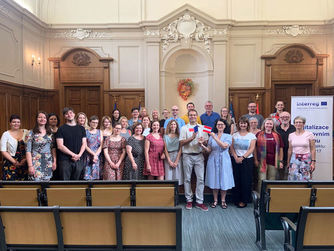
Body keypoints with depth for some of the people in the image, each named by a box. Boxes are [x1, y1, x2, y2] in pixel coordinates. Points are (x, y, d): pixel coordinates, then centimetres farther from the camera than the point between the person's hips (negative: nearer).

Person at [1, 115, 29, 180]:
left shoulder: (26, 132, 6)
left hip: (24, 163, 1)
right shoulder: (6, 134, 2)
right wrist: (14, 161, -11)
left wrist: (25, 159, -9)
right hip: (11, 164, -1)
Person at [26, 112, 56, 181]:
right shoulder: (32, 133, -1)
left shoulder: (50, 133, 9)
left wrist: (54, 161, 4)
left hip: (48, 163, 3)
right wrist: (30, 166, -11)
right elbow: (28, 150, -5)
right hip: (36, 163, -3)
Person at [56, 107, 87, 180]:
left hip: (79, 160, 3)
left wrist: (79, 155, -8)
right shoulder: (61, 129, 2)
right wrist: (73, 154, -13)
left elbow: (84, 143, 9)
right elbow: (60, 146, -6)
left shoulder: (81, 128, 12)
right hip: (65, 160, -3)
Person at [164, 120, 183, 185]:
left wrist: (176, 161, -8)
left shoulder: (179, 136, 7)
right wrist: (169, 161, -6)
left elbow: (180, 149, 1)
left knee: (177, 177, -3)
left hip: (177, 157, 0)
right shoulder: (166, 136, 8)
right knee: (169, 177, -3)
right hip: (168, 157, 0)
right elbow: (165, 149, 3)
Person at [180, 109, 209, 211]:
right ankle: (189, 200, 17)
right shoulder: (184, 128, 4)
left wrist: (202, 141, -10)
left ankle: (199, 201, 8)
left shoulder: (202, 127, 12)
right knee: (187, 179, 5)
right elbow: (181, 143, -5)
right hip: (187, 156, -2)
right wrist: (192, 138, -15)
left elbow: (206, 141, 13)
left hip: (199, 155, 2)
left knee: (200, 179, -1)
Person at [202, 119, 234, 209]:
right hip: (213, 160, 2)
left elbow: (224, 146, -16)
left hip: (224, 161, -2)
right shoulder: (212, 136, 8)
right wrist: (202, 145, -13)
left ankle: (223, 201, 17)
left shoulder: (228, 136, 2)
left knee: (224, 180, 2)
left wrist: (215, 137, -19)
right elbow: (209, 150, 5)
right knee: (214, 180, 5)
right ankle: (215, 200, 18)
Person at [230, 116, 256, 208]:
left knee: (246, 180, 1)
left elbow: (251, 149, -4)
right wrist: (236, 157, -10)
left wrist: (242, 157, -13)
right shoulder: (234, 135, 8)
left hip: (247, 160, -1)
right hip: (235, 160, 2)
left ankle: (244, 200, 14)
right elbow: (232, 148, 4)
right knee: (236, 180, 4)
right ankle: (236, 199, 16)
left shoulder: (251, 136, 4)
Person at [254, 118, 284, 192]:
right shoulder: (259, 134, 2)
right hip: (262, 161, -2)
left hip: (273, 162, 2)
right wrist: (255, 159, -3)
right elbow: (255, 148, 3)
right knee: (261, 180, -3)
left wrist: (281, 161, 5)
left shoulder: (277, 135, 9)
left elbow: (280, 149, 10)